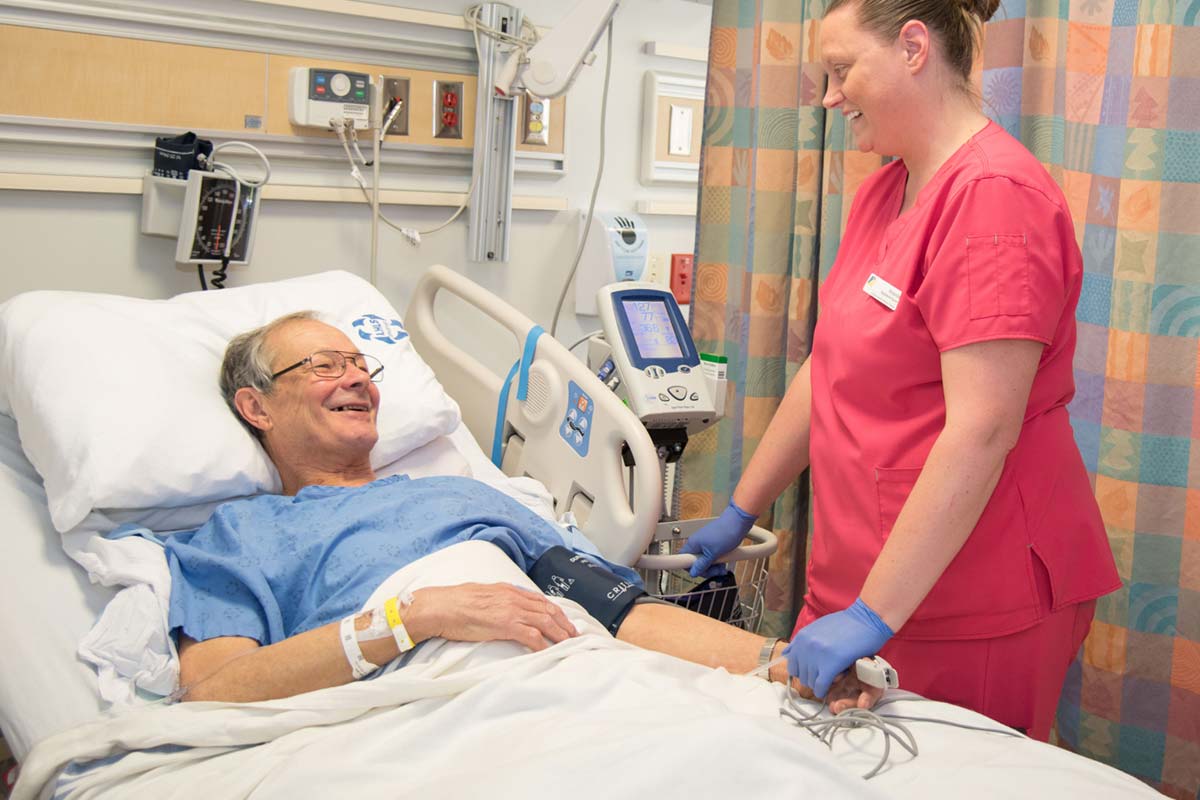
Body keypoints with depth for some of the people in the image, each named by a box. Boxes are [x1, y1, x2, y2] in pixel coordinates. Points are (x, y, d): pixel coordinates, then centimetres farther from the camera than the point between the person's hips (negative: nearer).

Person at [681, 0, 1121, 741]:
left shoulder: (995, 194, -17)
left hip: (969, 608, -8)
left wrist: (873, 616, -24)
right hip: (859, 582, 8)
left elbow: (982, 429, -23)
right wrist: (740, 513, 17)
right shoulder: (884, 192, 11)